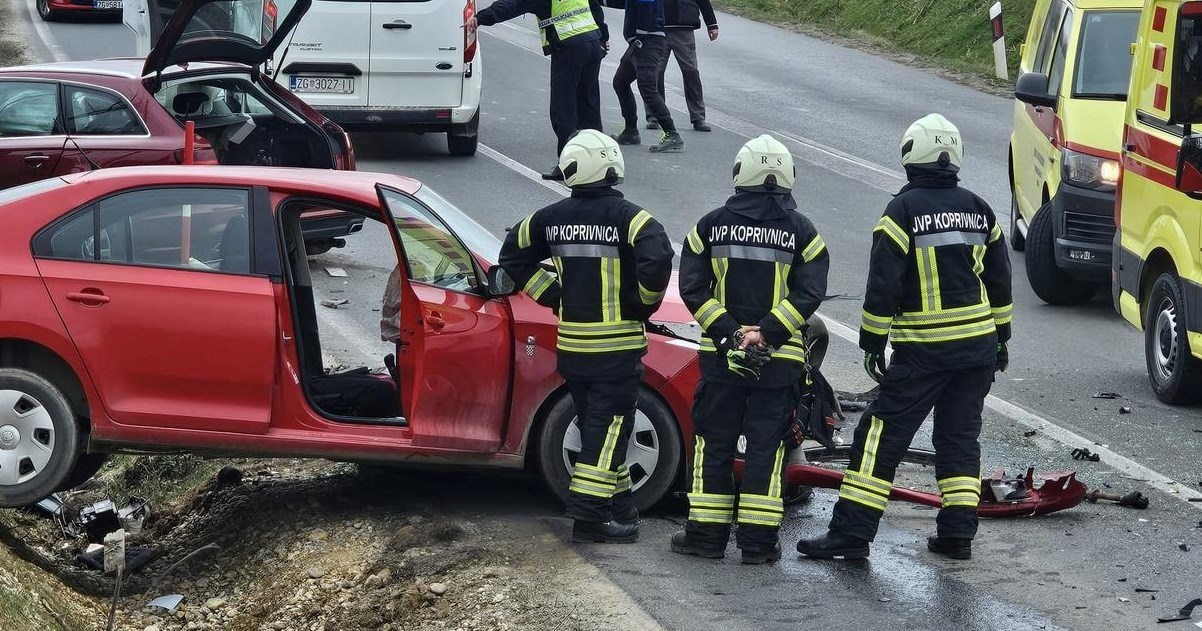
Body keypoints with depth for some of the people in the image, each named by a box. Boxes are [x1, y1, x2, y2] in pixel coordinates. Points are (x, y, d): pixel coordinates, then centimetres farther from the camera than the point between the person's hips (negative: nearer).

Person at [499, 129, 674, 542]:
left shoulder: (552, 218, 5)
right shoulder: (629, 218, -12)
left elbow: (513, 255, 14)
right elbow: (656, 260, -26)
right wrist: (645, 302, -8)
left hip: (571, 345, 5)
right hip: (617, 345, -5)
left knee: (597, 423, 16)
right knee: (608, 425, -3)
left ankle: (619, 506, 23)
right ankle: (589, 513, -10)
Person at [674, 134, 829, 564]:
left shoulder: (711, 226, 2)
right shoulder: (801, 232, -1)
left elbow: (693, 288, -4)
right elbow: (809, 294, -10)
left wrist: (728, 333, -9)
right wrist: (767, 334, -14)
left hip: (721, 353, 1)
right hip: (780, 360, -1)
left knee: (713, 442, 9)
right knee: (766, 445, 4)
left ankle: (706, 534, 10)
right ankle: (758, 540, 2)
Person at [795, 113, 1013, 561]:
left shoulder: (904, 211, -10)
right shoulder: (978, 210, 8)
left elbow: (883, 285, -13)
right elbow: (999, 281, 15)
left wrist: (872, 343, -5)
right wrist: (1000, 338, 24)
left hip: (923, 351, -5)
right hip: (978, 346, 5)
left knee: (883, 436, -3)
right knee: (960, 436, 14)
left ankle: (851, 532, -6)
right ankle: (958, 532, 10)